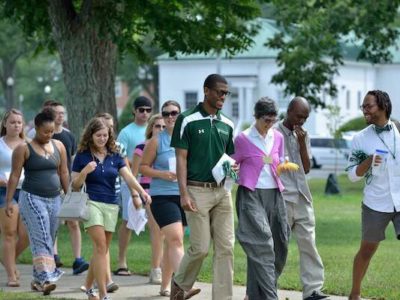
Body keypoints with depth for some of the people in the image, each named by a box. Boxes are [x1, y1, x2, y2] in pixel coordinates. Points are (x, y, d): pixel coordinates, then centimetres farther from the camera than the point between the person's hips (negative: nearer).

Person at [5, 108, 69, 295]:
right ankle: (46, 278, -25)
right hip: (32, 199, -5)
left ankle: (38, 279, 16)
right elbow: (15, 175, -5)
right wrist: (9, 201, -9)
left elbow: (64, 173, 15)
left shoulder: (59, 146, 9)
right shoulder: (24, 149, -5)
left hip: (54, 199, 5)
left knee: (49, 241, 7)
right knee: (41, 240, -15)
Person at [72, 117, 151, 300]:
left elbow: (128, 176, -5)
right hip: (92, 203, -4)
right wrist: (85, 171, -16)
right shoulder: (82, 156, 0)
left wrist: (141, 191, -22)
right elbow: (75, 185, 2)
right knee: (100, 246, -15)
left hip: (112, 206, 4)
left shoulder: (115, 156, 8)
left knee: (101, 250, 9)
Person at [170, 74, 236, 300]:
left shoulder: (227, 124, 12)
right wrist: (184, 194, -14)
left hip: (222, 191, 5)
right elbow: (181, 159, -6)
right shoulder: (188, 121, -5)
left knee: (226, 247, 0)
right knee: (200, 247, -4)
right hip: (197, 191, -5)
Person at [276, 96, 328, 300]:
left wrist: (302, 143, -3)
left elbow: (306, 168, 10)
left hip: (302, 197, 5)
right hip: (281, 198, -5)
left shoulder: (303, 136, 13)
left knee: (308, 242, -1)